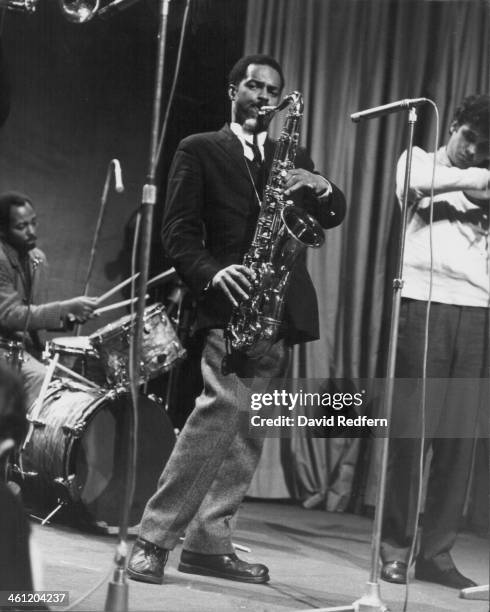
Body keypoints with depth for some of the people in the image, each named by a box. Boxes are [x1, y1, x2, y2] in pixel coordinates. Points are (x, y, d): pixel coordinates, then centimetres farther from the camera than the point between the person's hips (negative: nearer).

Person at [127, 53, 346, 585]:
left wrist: (319, 188, -12)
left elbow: (334, 216, 11)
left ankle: (208, 544, 9)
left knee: (248, 429, 4)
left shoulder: (292, 156, 21)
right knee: (224, 406, -21)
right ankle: (154, 538, -18)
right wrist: (212, 273, -18)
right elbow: (178, 231, -1)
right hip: (230, 302, -5)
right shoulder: (199, 150, 8)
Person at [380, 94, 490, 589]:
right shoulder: (417, 160, 13)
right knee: (410, 429, -4)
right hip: (425, 303, -3)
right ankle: (395, 547, 2)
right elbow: (421, 182, -11)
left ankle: (437, 551, 4)